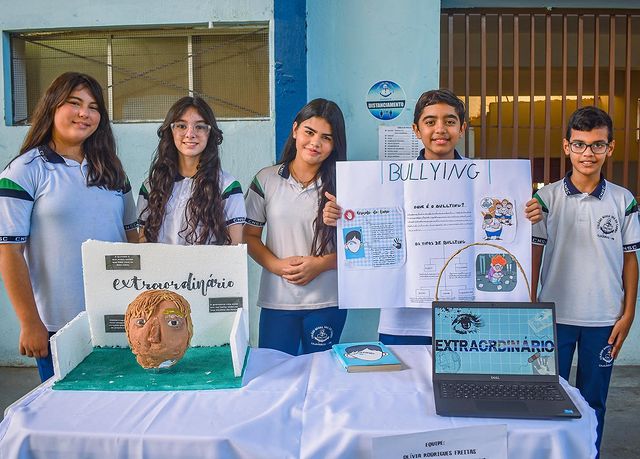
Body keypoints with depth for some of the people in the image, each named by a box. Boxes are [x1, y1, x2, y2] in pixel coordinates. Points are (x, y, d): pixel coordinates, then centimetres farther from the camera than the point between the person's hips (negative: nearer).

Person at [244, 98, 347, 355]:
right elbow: (250, 236, 4)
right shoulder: (266, 180, 1)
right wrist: (276, 265, -12)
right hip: (276, 301, 0)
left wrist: (321, 264, -14)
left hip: (327, 302, 0)